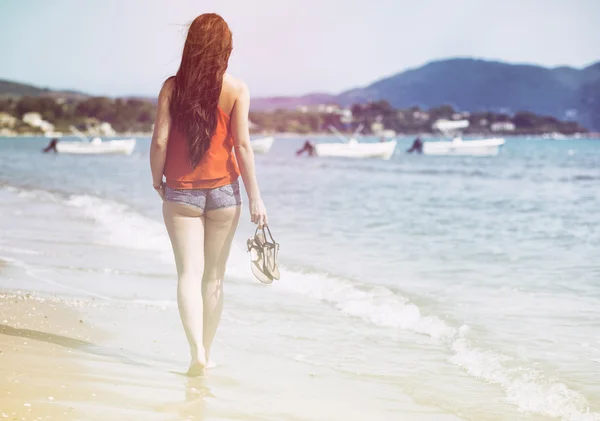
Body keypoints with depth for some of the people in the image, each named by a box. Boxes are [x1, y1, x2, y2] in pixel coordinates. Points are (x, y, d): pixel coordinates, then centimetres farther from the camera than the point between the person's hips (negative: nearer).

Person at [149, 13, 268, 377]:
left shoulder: (173, 87, -4)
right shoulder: (237, 90, -7)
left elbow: (160, 140, -7)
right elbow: (242, 145, -9)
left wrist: (157, 179, 10)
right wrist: (255, 198, -4)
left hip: (181, 193, 0)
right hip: (223, 191, 0)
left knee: (190, 273, -1)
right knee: (214, 277, 13)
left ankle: (197, 351, -19)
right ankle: (206, 352, 24)